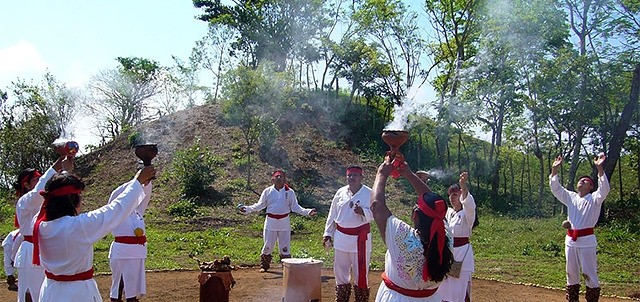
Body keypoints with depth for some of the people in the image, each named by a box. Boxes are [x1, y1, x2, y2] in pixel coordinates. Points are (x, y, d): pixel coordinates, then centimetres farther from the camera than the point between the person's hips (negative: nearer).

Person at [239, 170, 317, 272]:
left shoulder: (290, 192, 3)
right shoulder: (267, 191, 2)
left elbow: (295, 207, 6)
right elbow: (260, 205, 9)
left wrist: (307, 212, -7)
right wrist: (248, 209, -4)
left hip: (284, 222, 0)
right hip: (271, 222, 0)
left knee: (285, 246, 2)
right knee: (268, 245, 6)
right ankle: (264, 265, 23)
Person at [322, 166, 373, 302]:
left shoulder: (369, 193, -7)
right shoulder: (341, 192, 4)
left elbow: (373, 214, -11)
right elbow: (332, 215, 10)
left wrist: (362, 212, -30)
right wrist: (328, 233, 10)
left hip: (360, 238, -4)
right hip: (341, 236, 4)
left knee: (360, 272, 1)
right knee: (340, 270, 13)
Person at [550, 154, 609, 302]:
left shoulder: (595, 198, -1)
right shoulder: (570, 197, 12)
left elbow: (604, 189, -20)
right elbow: (555, 188, 6)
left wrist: (600, 169, -31)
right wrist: (554, 170, -6)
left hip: (587, 241, -5)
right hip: (570, 240, 5)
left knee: (590, 273, -1)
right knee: (571, 273, 14)